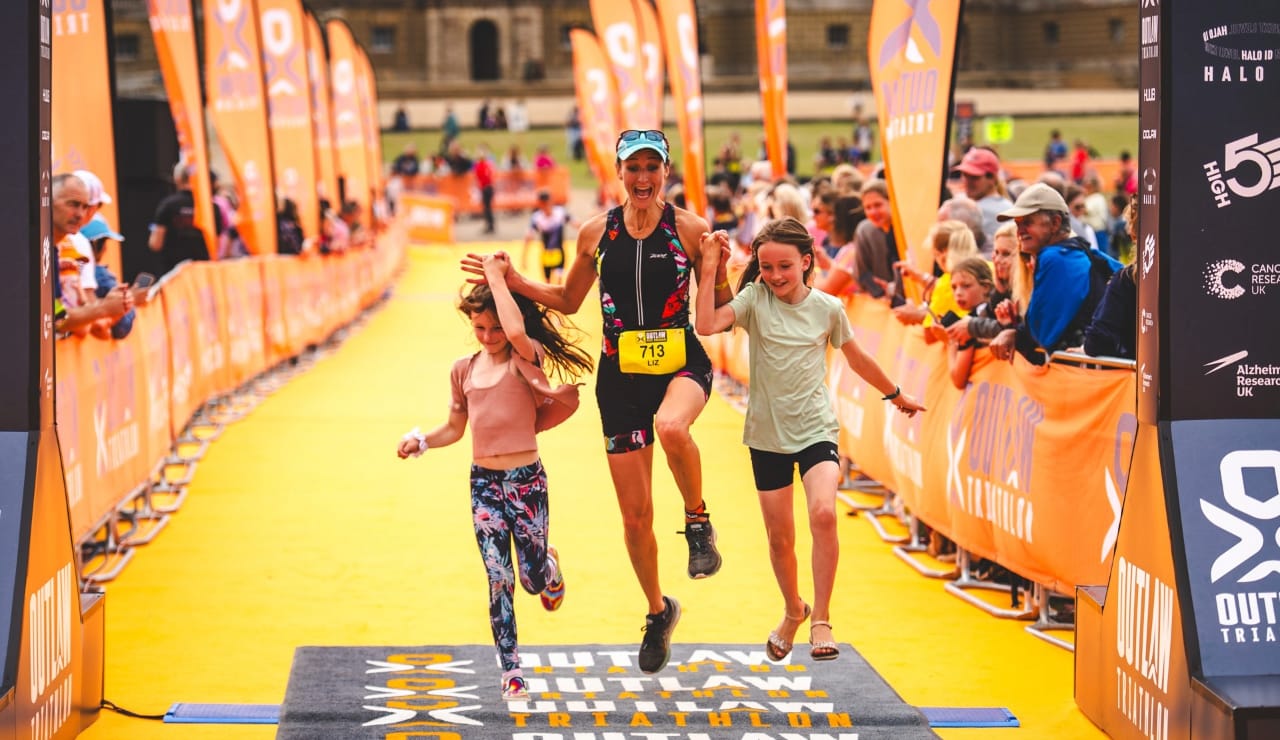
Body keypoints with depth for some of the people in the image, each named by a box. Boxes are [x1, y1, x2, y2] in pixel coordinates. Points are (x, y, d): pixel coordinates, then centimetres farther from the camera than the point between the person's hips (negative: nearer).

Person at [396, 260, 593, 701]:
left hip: (526, 480, -3)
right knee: (499, 580, -3)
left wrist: (496, 276, -23)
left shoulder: (526, 358, -8)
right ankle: (511, 673, 3)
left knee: (533, 579, 5)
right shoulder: (464, 370, 6)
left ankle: (549, 566, 44)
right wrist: (421, 442, -3)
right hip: (484, 482, 3)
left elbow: (517, 331, -33)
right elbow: (455, 428, 16)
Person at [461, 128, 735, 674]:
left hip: (681, 362, -3)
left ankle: (698, 521, -13)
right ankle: (658, 611, 31)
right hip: (621, 373, 3)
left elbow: (721, 310, 0)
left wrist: (717, 268, -18)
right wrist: (514, 283, 5)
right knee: (635, 516, 6)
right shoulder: (596, 232, 3)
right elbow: (569, 301, 17)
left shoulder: (689, 229, -5)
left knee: (671, 427, -41)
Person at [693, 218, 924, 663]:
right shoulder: (754, 299, -4)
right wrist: (709, 267, -24)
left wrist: (896, 396, 27)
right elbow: (707, 325, -22)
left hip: (816, 429, -1)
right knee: (779, 537, 9)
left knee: (823, 513, -25)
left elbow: (857, 359, 16)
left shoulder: (827, 308, -1)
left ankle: (821, 618, -12)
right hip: (768, 434, 1)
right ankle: (793, 611, 38)